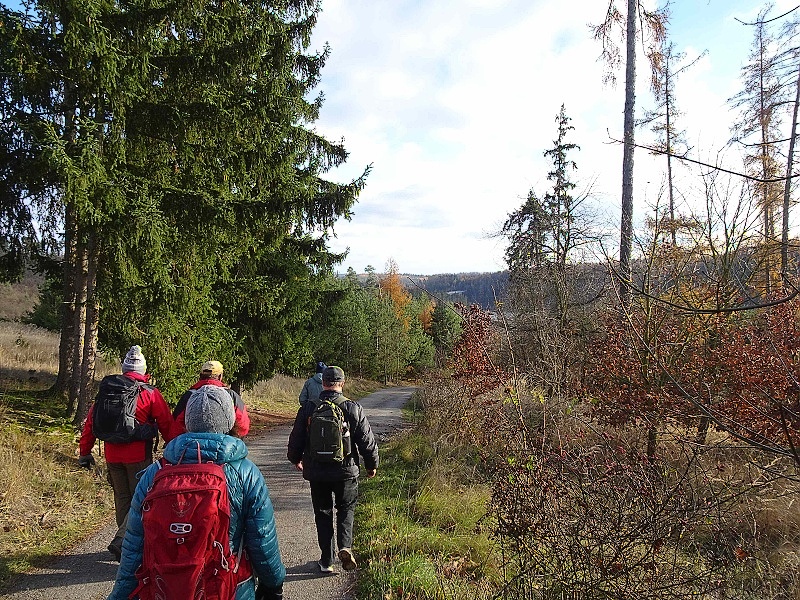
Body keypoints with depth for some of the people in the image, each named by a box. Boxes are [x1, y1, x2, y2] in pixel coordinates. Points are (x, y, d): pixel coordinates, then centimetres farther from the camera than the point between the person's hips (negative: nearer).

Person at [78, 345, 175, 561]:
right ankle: (121, 541, -10)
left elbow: (91, 420, 9)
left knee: (122, 498, 16)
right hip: (138, 455, -5)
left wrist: (85, 452, 18)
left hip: (112, 454, 5)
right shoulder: (149, 393, -6)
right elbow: (166, 424, -3)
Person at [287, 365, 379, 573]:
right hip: (346, 470, -1)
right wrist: (372, 464, 11)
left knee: (323, 514, 13)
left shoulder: (308, 409, -5)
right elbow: (367, 440, -4)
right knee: (346, 509, 19)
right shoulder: (353, 408, -8)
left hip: (316, 472, 1)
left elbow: (296, 439, 4)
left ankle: (326, 561, 17)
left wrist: (295, 459, 24)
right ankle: (345, 546, -2)